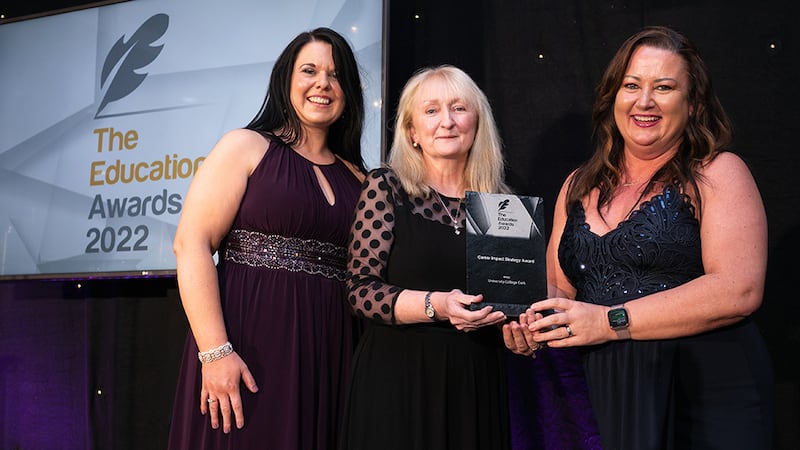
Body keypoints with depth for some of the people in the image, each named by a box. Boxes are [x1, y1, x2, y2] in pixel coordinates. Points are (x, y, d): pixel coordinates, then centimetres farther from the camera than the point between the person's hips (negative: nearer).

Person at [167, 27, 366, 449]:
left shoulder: (355, 176, 15)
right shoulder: (246, 147, 2)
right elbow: (191, 244, -8)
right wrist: (215, 351, -17)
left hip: (328, 353, 4)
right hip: (250, 345, -4)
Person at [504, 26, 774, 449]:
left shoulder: (717, 173, -5)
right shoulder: (579, 186, 10)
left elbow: (738, 290, -17)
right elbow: (562, 290, 15)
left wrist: (611, 322, -20)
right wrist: (535, 324, -8)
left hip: (705, 401, -4)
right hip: (605, 396, 4)